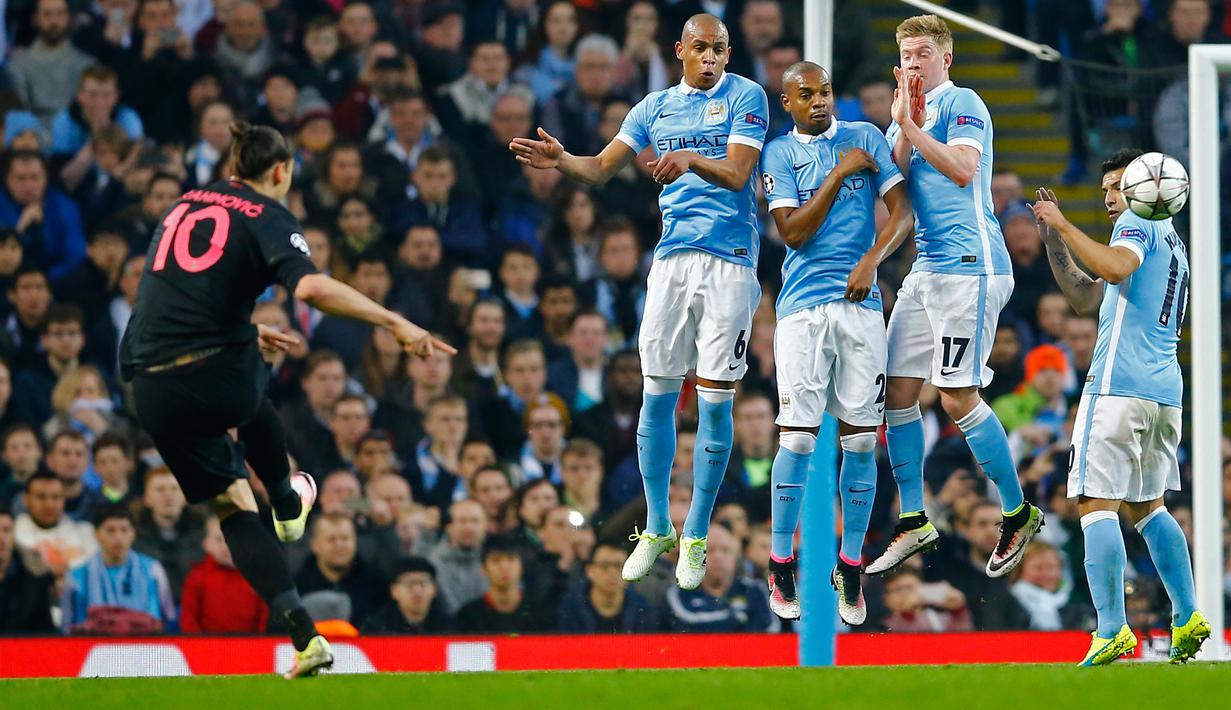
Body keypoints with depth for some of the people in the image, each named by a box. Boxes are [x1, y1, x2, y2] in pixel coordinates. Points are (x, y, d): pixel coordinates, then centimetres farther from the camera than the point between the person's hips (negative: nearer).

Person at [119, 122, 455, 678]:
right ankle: (288, 506, 59)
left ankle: (304, 636, 4)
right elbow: (311, 287, -22)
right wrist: (395, 323, -21)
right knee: (250, 403, 36)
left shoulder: (184, 206, 17)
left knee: (233, 505, 13)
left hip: (153, 391, 4)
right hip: (220, 375, -4)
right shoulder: (267, 218, -2)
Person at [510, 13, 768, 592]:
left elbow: (737, 174, -12)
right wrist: (559, 162, -11)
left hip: (729, 261, -4)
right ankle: (656, 529, 16)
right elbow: (602, 168, 10)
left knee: (715, 402, -3)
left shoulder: (744, 97, 0)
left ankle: (695, 537, 7)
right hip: (673, 256, 4)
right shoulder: (655, 107, 14)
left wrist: (691, 159, -31)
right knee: (657, 395, 2)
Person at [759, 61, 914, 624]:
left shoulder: (864, 138, 10)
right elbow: (793, 231, -5)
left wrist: (872, 259, -12)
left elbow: (903, 211, 3)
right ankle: (781, 567, 4)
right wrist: (839, 174, -8)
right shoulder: (779, 154, 6)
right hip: (803, 305, -2)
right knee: (797, 437, -7)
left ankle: (850, 568, 8)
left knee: (861, 440, -1)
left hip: (860, 302, 2)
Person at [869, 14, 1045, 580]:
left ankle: (1018, 513, 3)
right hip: (926, 270, 9)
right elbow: (895, 182, 6)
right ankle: (913, 522, 13)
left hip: (969, 265, -9)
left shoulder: (961, 104, -6)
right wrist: (903, 128, -7)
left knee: (957, 397, -10)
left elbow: (962, 169, -21)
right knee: (897, 391, 6)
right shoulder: (908, 115, 18)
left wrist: (911, 128, -21)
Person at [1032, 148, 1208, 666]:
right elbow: (1086, 298, 28)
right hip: (1165, 390, 9)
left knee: (1097, 503, -10)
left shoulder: (1138, 224, -1)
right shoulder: (1171, 240, 27)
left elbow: (1114, 267, -25)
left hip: (1120, 384, -9)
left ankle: (1113, 630, -19)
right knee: (1146, 505, 19)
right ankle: (1187, 618, 14)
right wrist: (1054, 240, 20)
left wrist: (1064, 225, -18)